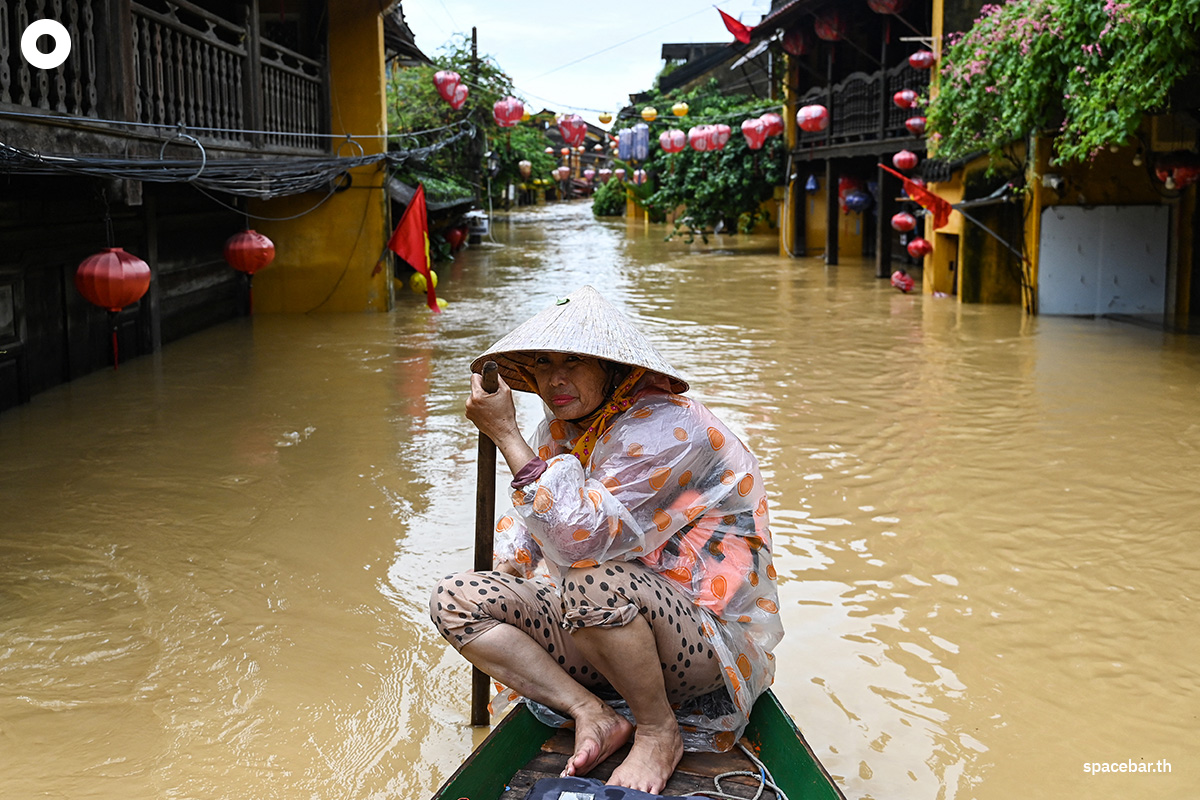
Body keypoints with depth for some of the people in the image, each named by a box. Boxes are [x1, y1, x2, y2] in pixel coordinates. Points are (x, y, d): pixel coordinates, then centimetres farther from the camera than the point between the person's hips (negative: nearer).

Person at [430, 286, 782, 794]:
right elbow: (527, 527, 21)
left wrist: (505, 434, -25)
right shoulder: (561, 430, 7)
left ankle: (660, 732, -12)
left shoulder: (665, 427, -20)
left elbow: (578, 538, -30)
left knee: (594, 583, -39)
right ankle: (593, 714, -10)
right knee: (453, 599, -3)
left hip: (708, 644, -8)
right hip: (601, 620, 8)